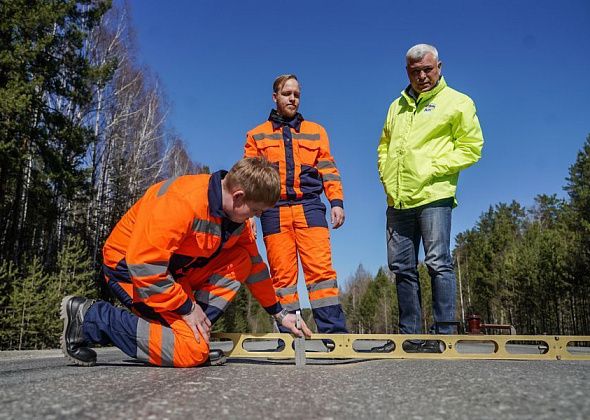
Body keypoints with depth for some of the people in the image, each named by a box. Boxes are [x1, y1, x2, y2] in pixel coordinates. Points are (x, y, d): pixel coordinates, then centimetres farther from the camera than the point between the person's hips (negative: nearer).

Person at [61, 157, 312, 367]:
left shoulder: (237, 212, -2)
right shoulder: (183, 202, -30)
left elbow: (254, 265, 9)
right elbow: (143, 264, -31)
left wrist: (279, 314, 10)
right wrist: (187, 307, -22)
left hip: (175, 268, 9)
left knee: (241, 261, -5)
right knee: (191, 352, -19)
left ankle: (196, 332, -6)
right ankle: (88, 317, -9)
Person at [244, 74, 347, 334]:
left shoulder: (316, 131, 20)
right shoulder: (257, 135, 18)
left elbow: (328, 169, 13)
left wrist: (336, 202, 0)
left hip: (309, 207, 0)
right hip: (274, 210, 0)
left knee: (321, 270, -11)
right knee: (282, 274, -2)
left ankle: (333, 331, -10)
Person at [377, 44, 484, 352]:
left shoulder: (457, 102, 6)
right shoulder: (397, 106, 22)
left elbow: (471, 147, -1)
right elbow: (383, 147, 28)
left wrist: (434, 169, -11)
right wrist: (386, 175, 9)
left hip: (433, 196, -5)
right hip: (397, 200, 6)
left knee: (438, 263, -9)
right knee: (402, 268, 6)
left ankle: (444, 332, -1)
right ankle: (409, 335, 14)